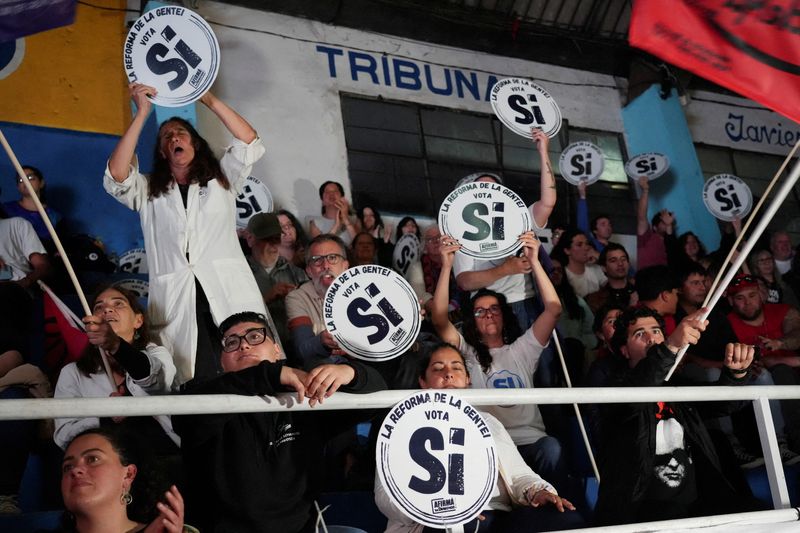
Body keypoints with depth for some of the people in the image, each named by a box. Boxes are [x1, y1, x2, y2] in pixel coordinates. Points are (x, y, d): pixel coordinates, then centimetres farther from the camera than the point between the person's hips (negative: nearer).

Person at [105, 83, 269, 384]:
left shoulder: (221, 179, 24)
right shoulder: (148, 192, 24)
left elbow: (250, 143, 10)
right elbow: (116, 175, 5)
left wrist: (209, 99, 8)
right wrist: (142, 113, 5)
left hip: (230, 294, 0)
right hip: (176, 301, 0)